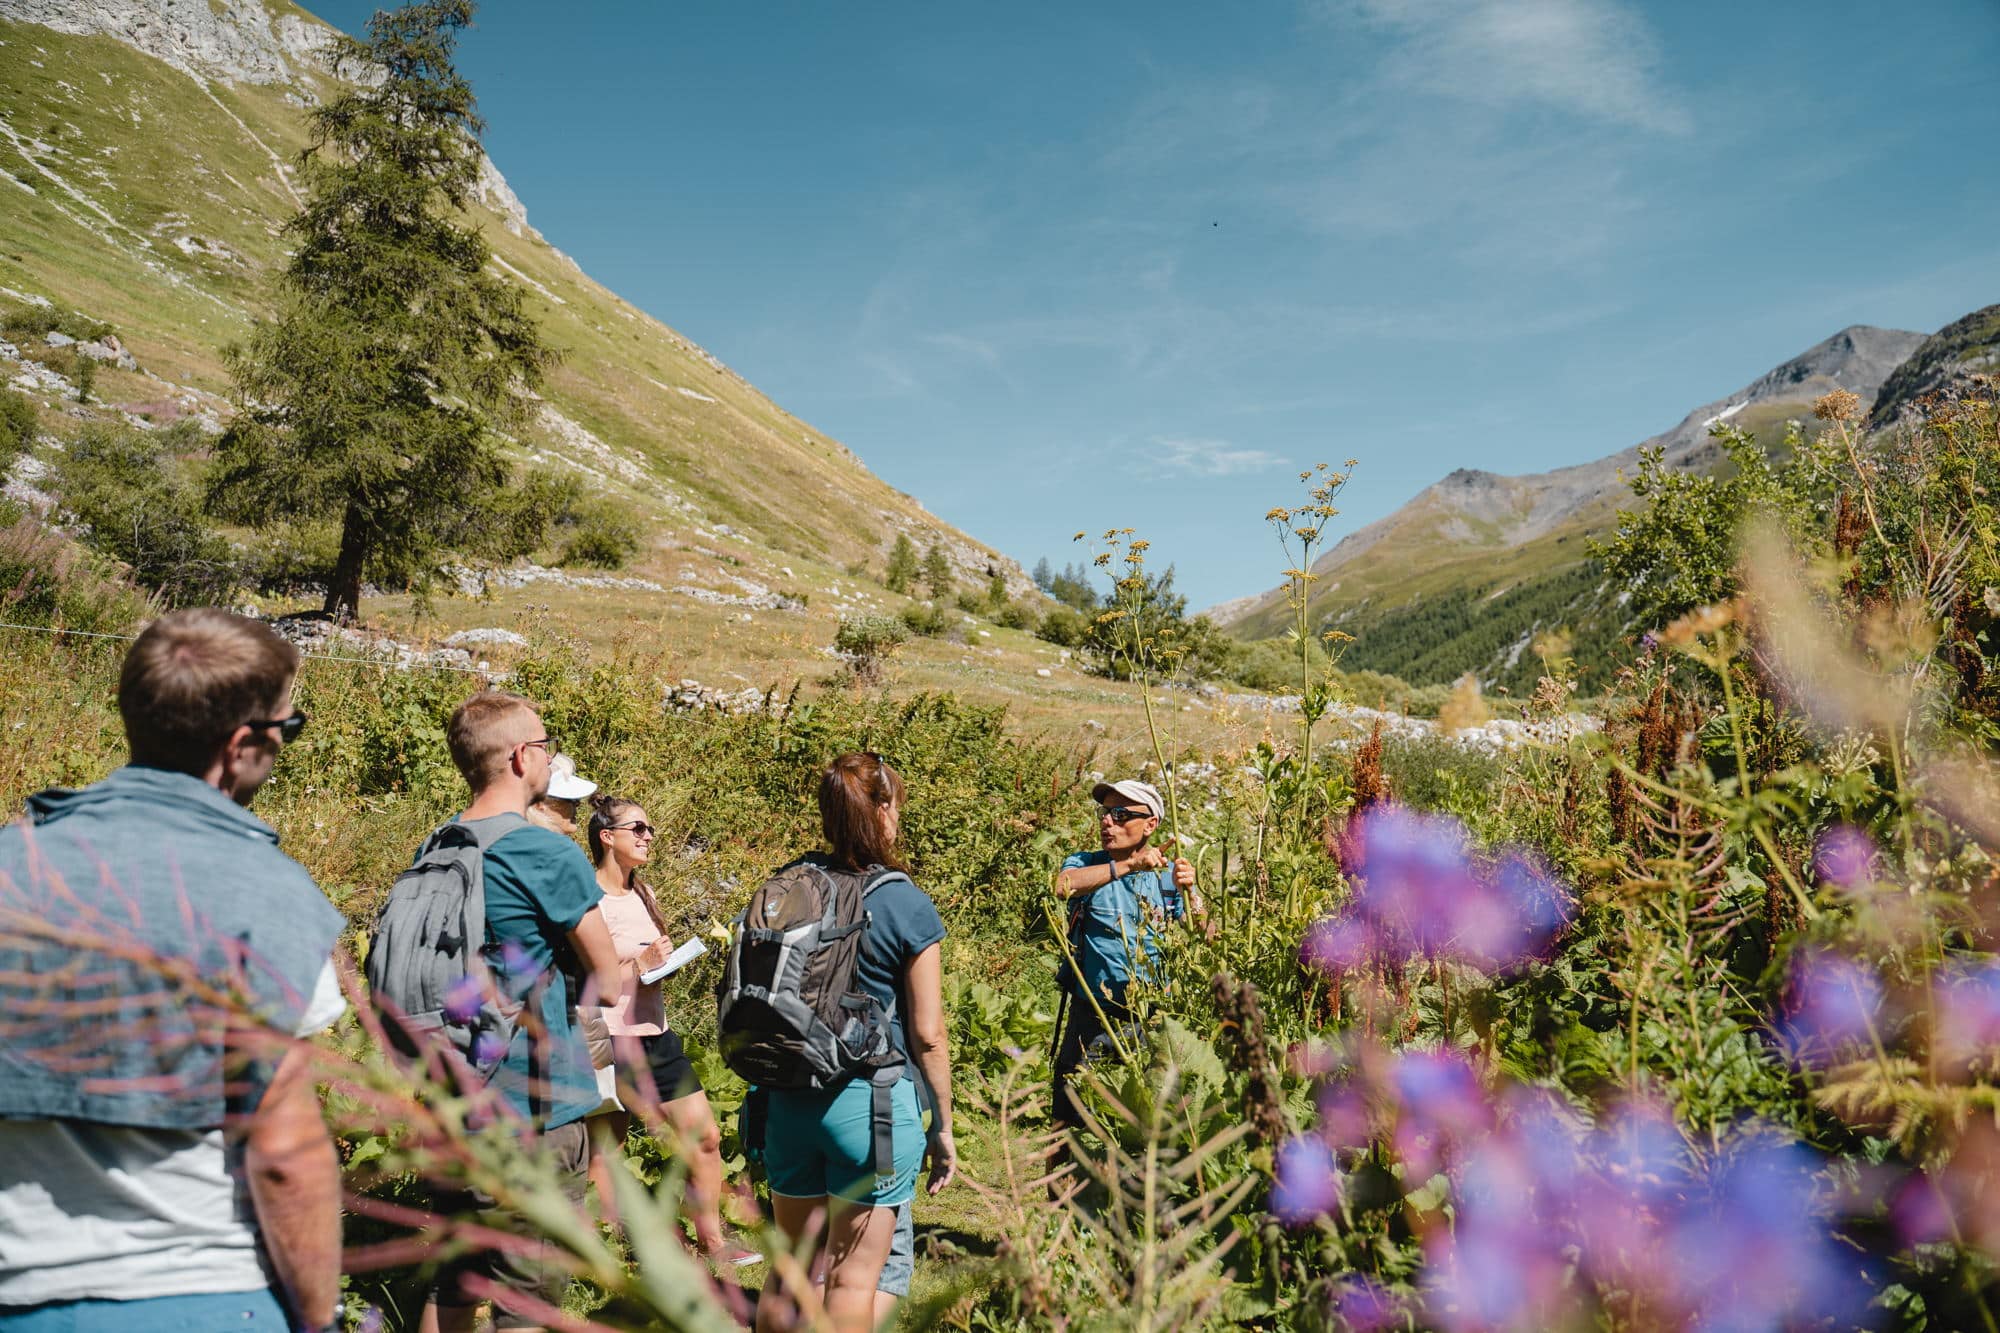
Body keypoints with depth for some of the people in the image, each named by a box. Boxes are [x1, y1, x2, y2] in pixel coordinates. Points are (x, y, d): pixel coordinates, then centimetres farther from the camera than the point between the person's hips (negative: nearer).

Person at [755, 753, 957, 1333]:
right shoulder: (907, 906, -11)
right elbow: (928, 1035, -9)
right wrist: (943, 1125, 3)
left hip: (788, 1099, 5)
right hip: (870, 1101, -4)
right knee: (853, 1278, 9)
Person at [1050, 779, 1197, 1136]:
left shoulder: (1169, 874, 1)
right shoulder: (1086, 864, -2)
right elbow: (1064, 885, -27)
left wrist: (1187, 892, -22)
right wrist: (1129, 865, -34)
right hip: (1092, 1016, -1)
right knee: (1073, 1121, 7)